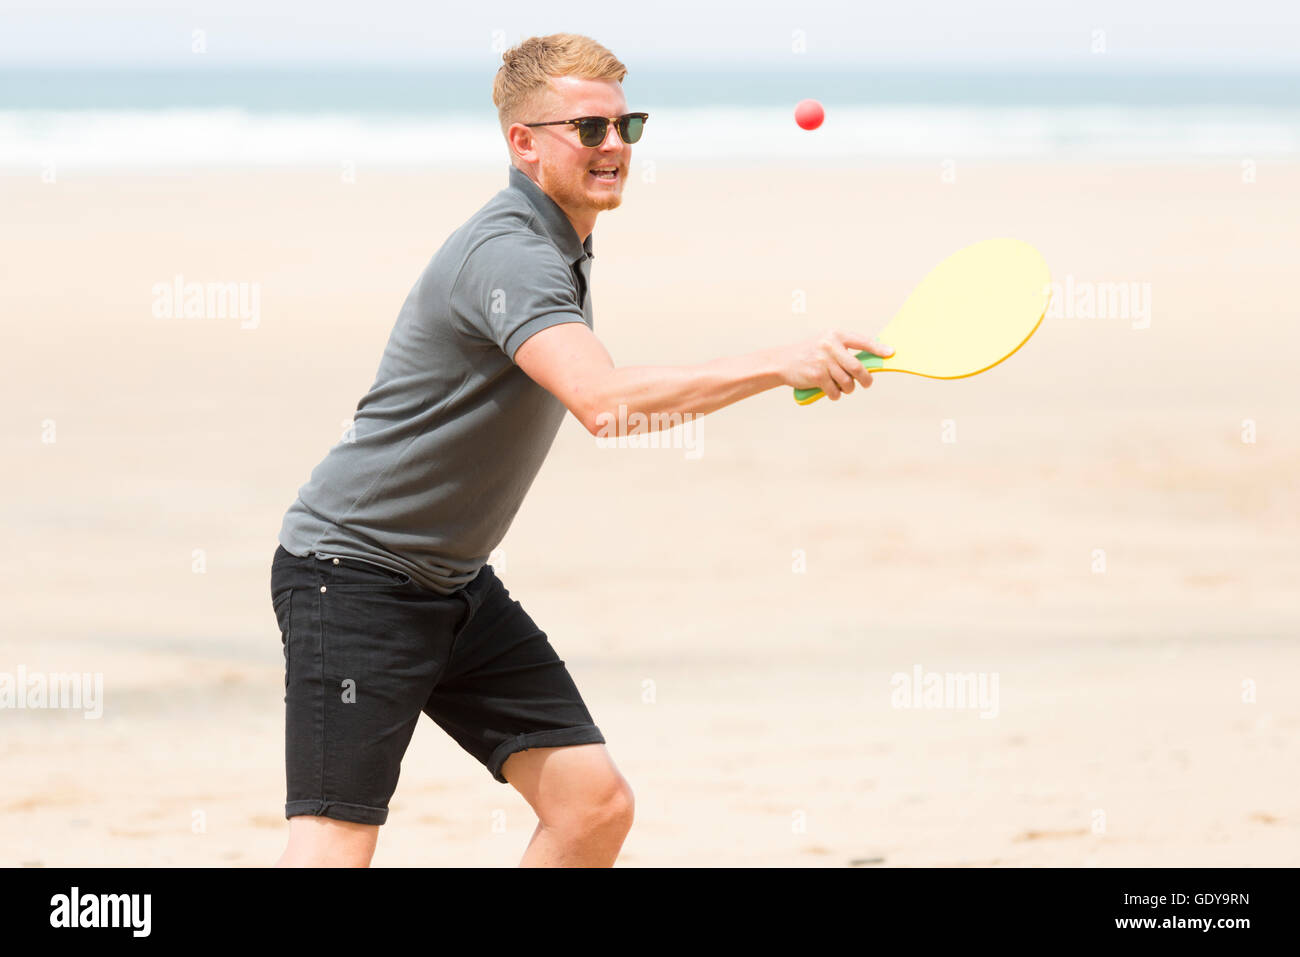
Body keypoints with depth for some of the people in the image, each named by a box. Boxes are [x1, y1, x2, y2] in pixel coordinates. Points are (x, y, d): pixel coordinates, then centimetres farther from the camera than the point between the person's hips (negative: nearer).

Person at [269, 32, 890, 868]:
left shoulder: (563, 248, 9)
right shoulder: (508, 254, -23)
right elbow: (604, 399, -38)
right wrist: (778, 366, -38)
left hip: (455, 581, 10)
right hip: (352, 572, -10)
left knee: (596, 804, -1)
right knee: (334, 851, -16)